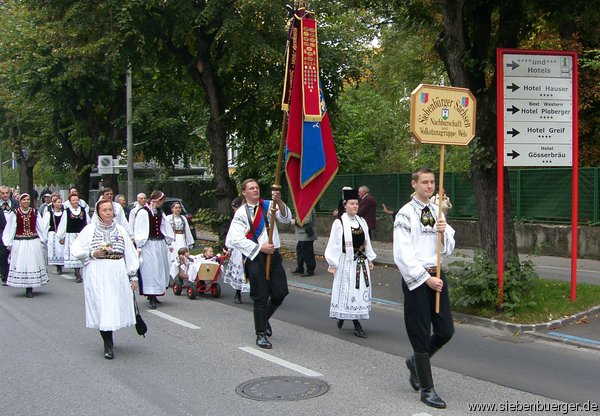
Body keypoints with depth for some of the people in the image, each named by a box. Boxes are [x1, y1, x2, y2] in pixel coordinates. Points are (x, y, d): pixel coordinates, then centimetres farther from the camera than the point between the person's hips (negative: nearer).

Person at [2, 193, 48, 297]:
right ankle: (27, 288, 6)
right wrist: (9, 244, 0)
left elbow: (39, 227, 9)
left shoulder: (34, 212, 4)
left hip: (34, 242, 2)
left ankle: (29, 289, 10)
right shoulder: (15, 214, -2)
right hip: (19, 243, -2)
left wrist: (42, 240, 7)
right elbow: (9, 229, 1)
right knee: (21, 264, -2)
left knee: (33, 263, 1)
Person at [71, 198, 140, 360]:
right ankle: (108, 345, 0)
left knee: (115, 307, 3)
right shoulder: (89, 229, 4)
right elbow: (76, 250, 4)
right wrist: (93, 254, -11)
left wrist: (133, 276, 8)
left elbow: (130, 253, 11)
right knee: (102, 308, -6)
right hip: (97, 275, -2)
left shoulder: (121, 230, 10)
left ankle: (109, 340, 22)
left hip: (118, 274, 2)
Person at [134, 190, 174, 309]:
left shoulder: (160, 212, 13)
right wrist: (139, 246, -13)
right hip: (148, 245, -8)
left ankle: (153, 295, 20)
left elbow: (165, 228, 20)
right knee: (150, 270, -7)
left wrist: (168, 243, 20)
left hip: (160, 244, 8)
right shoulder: (143, 212, -8)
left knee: (161, 269, 9)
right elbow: (138, 230, -9)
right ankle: (151, 299, -5)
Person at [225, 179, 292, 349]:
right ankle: (261, 334, 12)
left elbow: (286, 218, -8)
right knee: (261, 297, 0)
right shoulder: (241, 213, -2)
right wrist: (260, 248, -14)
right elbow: (237, 239, -10)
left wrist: (279, 201, -26)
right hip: (255, 258, -3)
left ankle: (265, 318, 32)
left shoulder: (269, 206, 7)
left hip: (273, 255, 3)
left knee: (280, 292, 3)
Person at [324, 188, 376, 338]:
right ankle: (356, 325, 5)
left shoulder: (362, 221, 7)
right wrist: (332, 264, -9)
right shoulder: (339, 223, -9)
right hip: (346, 262, -6)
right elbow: (333, 244, -8)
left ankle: (342, 316, 21)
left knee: (361, 289, 7)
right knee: (348, 290, -2)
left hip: (361, 261, 6)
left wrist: (370, 259, 13)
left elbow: (366, 241, 14)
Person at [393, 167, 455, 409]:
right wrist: (425, 278, -15)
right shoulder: (406, 214, -10)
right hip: (415, 278, -6)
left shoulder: (437, 212, 10)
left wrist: (443, 233, -8)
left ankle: (416, 362, 35)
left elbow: (448, 250, 13)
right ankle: (427, 389, 13)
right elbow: (403, 255, -15)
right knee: (421, 334, 2)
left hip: (436, 275, 6)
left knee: (446, 331, 8)